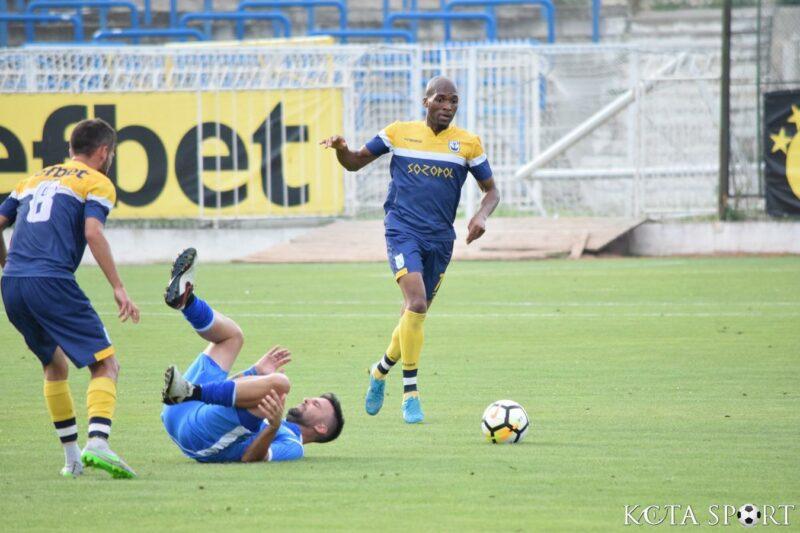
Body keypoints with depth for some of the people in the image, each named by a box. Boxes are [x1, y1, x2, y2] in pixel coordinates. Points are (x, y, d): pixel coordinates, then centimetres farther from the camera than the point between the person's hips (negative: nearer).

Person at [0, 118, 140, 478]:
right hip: (52, 283, -6)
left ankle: (71, 456, 21)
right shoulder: (96, 183, 7)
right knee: (106, 365, -3)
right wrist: (118, 288, -11)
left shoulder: (35, 179, 26)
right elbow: (92, 233, -10)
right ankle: (97, 442, -25)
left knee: (55, 365, 24)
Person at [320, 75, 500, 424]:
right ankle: (410, 392, -15)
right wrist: (340, 149, -10)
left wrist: (482, 215, -8)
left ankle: (382, 369, 39)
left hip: (440, 239, 3)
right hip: (402, 231, -3)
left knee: (416, 314, 10)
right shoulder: (399, 133, 4)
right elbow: (354, 163, 12)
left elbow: (490, 190, 13)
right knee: (417, 303, -22)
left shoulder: (468, 143, 6)